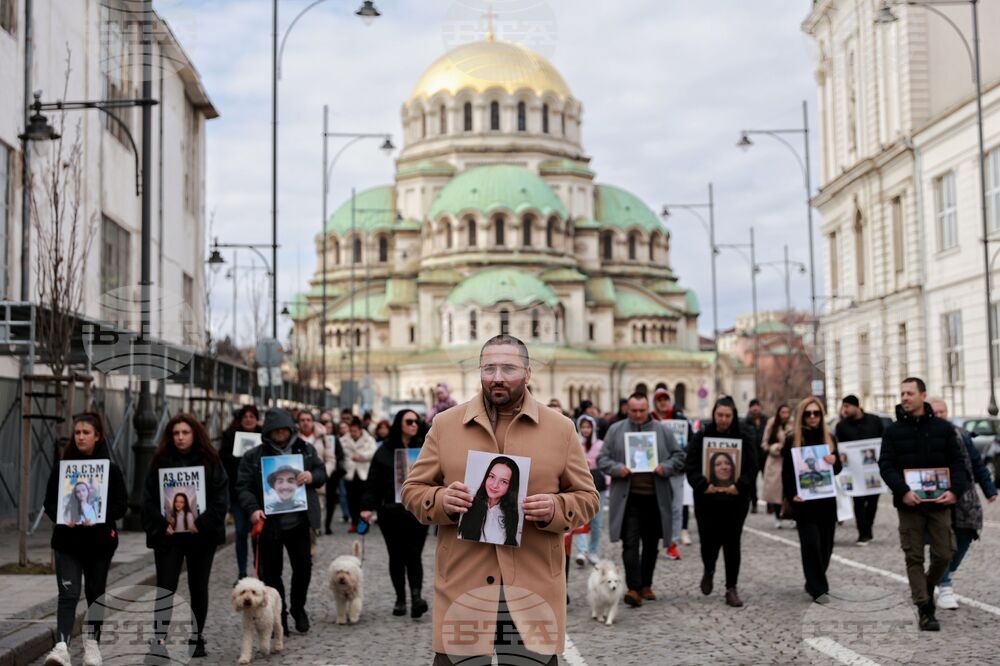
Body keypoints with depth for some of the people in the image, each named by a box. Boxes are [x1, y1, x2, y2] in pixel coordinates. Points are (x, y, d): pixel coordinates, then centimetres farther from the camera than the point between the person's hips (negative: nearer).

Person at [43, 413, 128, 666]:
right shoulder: (61, 467, 4)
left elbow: (122, 504, -3)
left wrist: (98, 518, -19)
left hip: (99, 540, 0)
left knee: (96, 593, 11)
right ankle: (62, 646, -19)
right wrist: (62, 517, -16)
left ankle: (92, 642, 25)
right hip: (67, 540, 0)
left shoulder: (111, 469, -1)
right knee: (68, 594, -11)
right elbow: (50, 502, 4)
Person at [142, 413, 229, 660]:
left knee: (198, 588, 10)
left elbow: (221, 498, -4)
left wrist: (202, 523, -15)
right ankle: (159, 641, -6)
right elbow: (149, 498, 0)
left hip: (201, 535, 0)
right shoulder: (160, 462, 4)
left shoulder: (211, 462, 1)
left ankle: (196, 638, 22)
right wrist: (161, 524, -13)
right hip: (168, 535, 0)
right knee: (165, 588, -6)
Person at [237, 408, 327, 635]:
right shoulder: (253, 456, 1)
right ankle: (278, 616, 18)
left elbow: (322, 473, 15)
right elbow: (243, 487, -2)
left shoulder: (306, 450, 8)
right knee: (271, 571, 4)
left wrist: (312, 476, -9)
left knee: (303, 565, 3)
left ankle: (298, 608, 25)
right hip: (269, 523, -1)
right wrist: (253, 509, -19)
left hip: (299, 521, 2)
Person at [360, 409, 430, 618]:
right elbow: (373, 482, 2)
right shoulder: (385, 451, 3)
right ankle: (400, 598, 16)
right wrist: (368, 507, -6)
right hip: (391, 512, 1)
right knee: (396, 556, 7)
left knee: (413, 555, -9)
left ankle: (416, 594, -13)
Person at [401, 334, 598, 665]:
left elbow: (587, 498, 9)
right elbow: (412, 490, 11)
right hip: (462, 584, 0)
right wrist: (441, 500, -11)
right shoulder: (445, 424, 7)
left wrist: (555, 509, -12)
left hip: (534, 586, 0)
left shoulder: (561, 428, 6)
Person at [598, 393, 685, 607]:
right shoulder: (616, 430, 5)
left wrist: (666, 468, -10)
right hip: (628, 498, -2)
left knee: (651, 544, 12)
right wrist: (617, 469, -14)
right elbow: (602, 458, 5)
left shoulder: (662, 431, 7)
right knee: (630, 543, -9)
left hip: (655, 498, 2)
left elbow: (678, 456, 10)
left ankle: (646, 585, 25)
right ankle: (634, 588, -11)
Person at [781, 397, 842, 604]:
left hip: (827, 499, 4)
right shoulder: (793, 440, -2)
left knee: (826, 543, 6)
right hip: (804, 501, -4)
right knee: (811, 543, -9)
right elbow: (787, 472, -2)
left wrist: (834, 461, -9)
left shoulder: (829, 438, 9)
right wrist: (791, 495, -16)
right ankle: (818, 588, -4)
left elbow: (837, 469, 14)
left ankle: (814, 582, 23)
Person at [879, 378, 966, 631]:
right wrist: (902, 491, -19)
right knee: (914, 557, 0)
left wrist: (955, 490, -13)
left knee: (944, 554, 2)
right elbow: (886, 465, -3)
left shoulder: (943, 428, 5)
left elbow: (957, 463, 4)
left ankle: (927, 588, 30)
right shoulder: (893, 431, 3)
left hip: (939, 503, 1)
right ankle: (925, 610, 6)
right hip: (909, 504, -1)